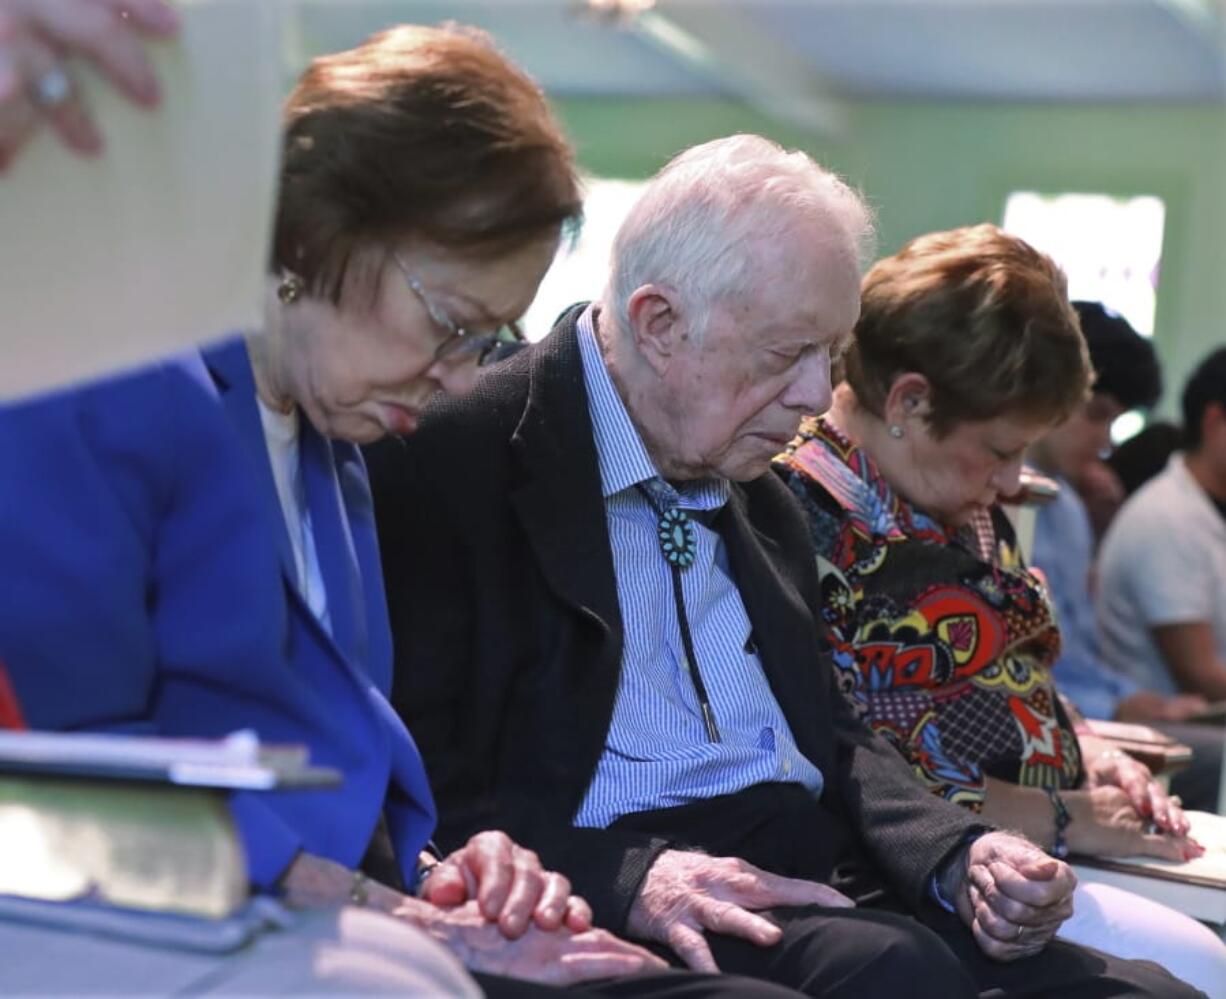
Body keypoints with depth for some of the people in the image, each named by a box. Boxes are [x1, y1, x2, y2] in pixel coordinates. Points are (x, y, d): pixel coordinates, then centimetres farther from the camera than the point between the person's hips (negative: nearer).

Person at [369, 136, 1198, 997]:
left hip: (829, 882, 8)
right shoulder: (453, 463, -7)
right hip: (617, 904, -7)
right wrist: (622, 878, -26)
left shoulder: (756, 493, 19)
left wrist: (964, 857, 3)